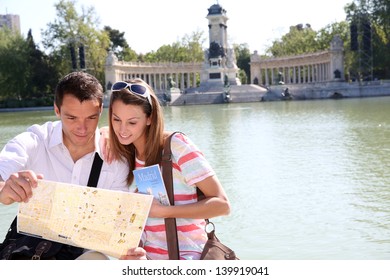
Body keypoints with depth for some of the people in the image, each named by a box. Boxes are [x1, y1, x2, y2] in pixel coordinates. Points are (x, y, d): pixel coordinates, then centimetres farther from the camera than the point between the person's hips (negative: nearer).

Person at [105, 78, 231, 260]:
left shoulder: (176, 145, -11)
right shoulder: (127, 156, 7)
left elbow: (221, 204, -13)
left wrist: (161, 211, -18)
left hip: (186, 258, -6)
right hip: (148, 259, 6)